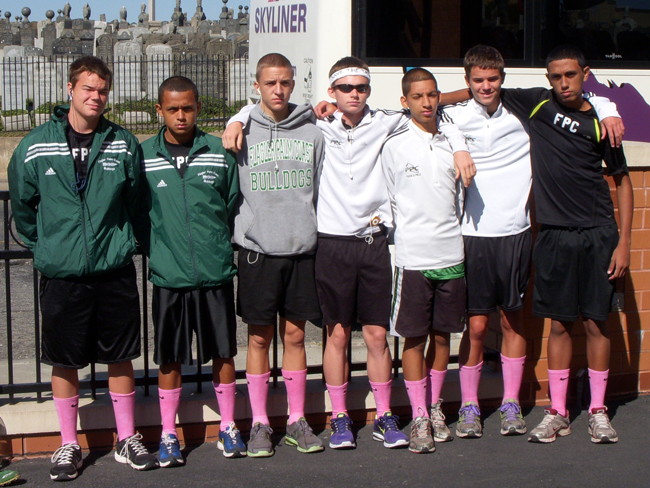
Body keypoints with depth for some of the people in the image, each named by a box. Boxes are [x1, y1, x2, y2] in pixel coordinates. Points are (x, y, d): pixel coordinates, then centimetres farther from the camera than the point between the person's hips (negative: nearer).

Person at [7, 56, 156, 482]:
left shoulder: (124, 145, 2)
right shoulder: (36, 146, -1)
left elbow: (137, 203, 12)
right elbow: (23, 206, 10)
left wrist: (126, 242, 9)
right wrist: (44, 246, 9)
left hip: (115, 271, 1)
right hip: (61, 272, -1)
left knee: (121, 358, 8)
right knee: (64, 362, 7)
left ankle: (128, 439, 22)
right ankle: (69, 445, 20)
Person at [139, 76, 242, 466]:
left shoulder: (220, 153, 3)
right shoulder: (144, 156, 1)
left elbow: (234, 207, 10)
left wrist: (221, 246, 7)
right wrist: (156, 249, 5)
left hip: (217, 272, 1)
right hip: (168, 274, -1)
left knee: (223, 353, 9)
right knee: (170, 359, 6)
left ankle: (229, 427, 25)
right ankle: (169, 435, 19)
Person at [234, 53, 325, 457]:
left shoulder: (312, 132, 6)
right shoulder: (242, 132, 2)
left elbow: (324, 190, 11)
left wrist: (318, 234, 7)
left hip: (302, 247, 1)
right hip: (258, 248, -1)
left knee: (295, 335, 7)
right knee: (260, 337, 4)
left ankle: (297, 420, 17)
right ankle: (260, 424, 13)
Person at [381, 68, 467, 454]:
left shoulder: (452, 143, 9)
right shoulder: (394, 146, -1)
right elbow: (388, 200, 6)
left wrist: (461, 240, 14)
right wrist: (405, 231, 4)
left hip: (451, 253, 3)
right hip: (413, 255, -3)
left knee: (443, 336, 9)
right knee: (415, 339, 0)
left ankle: (434, 406, 21)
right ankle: (420, 418, 5)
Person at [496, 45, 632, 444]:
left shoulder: (599, 120, -1)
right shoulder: (537, 104, 3)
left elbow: (622, 180, 5)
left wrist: (624, 242, 0)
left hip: (598, 235, -1)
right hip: (554, 234, 1)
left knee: (596, 322, 3)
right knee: (560, 324, 7)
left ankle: (598, 411, 14)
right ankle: (558, 413, 15)